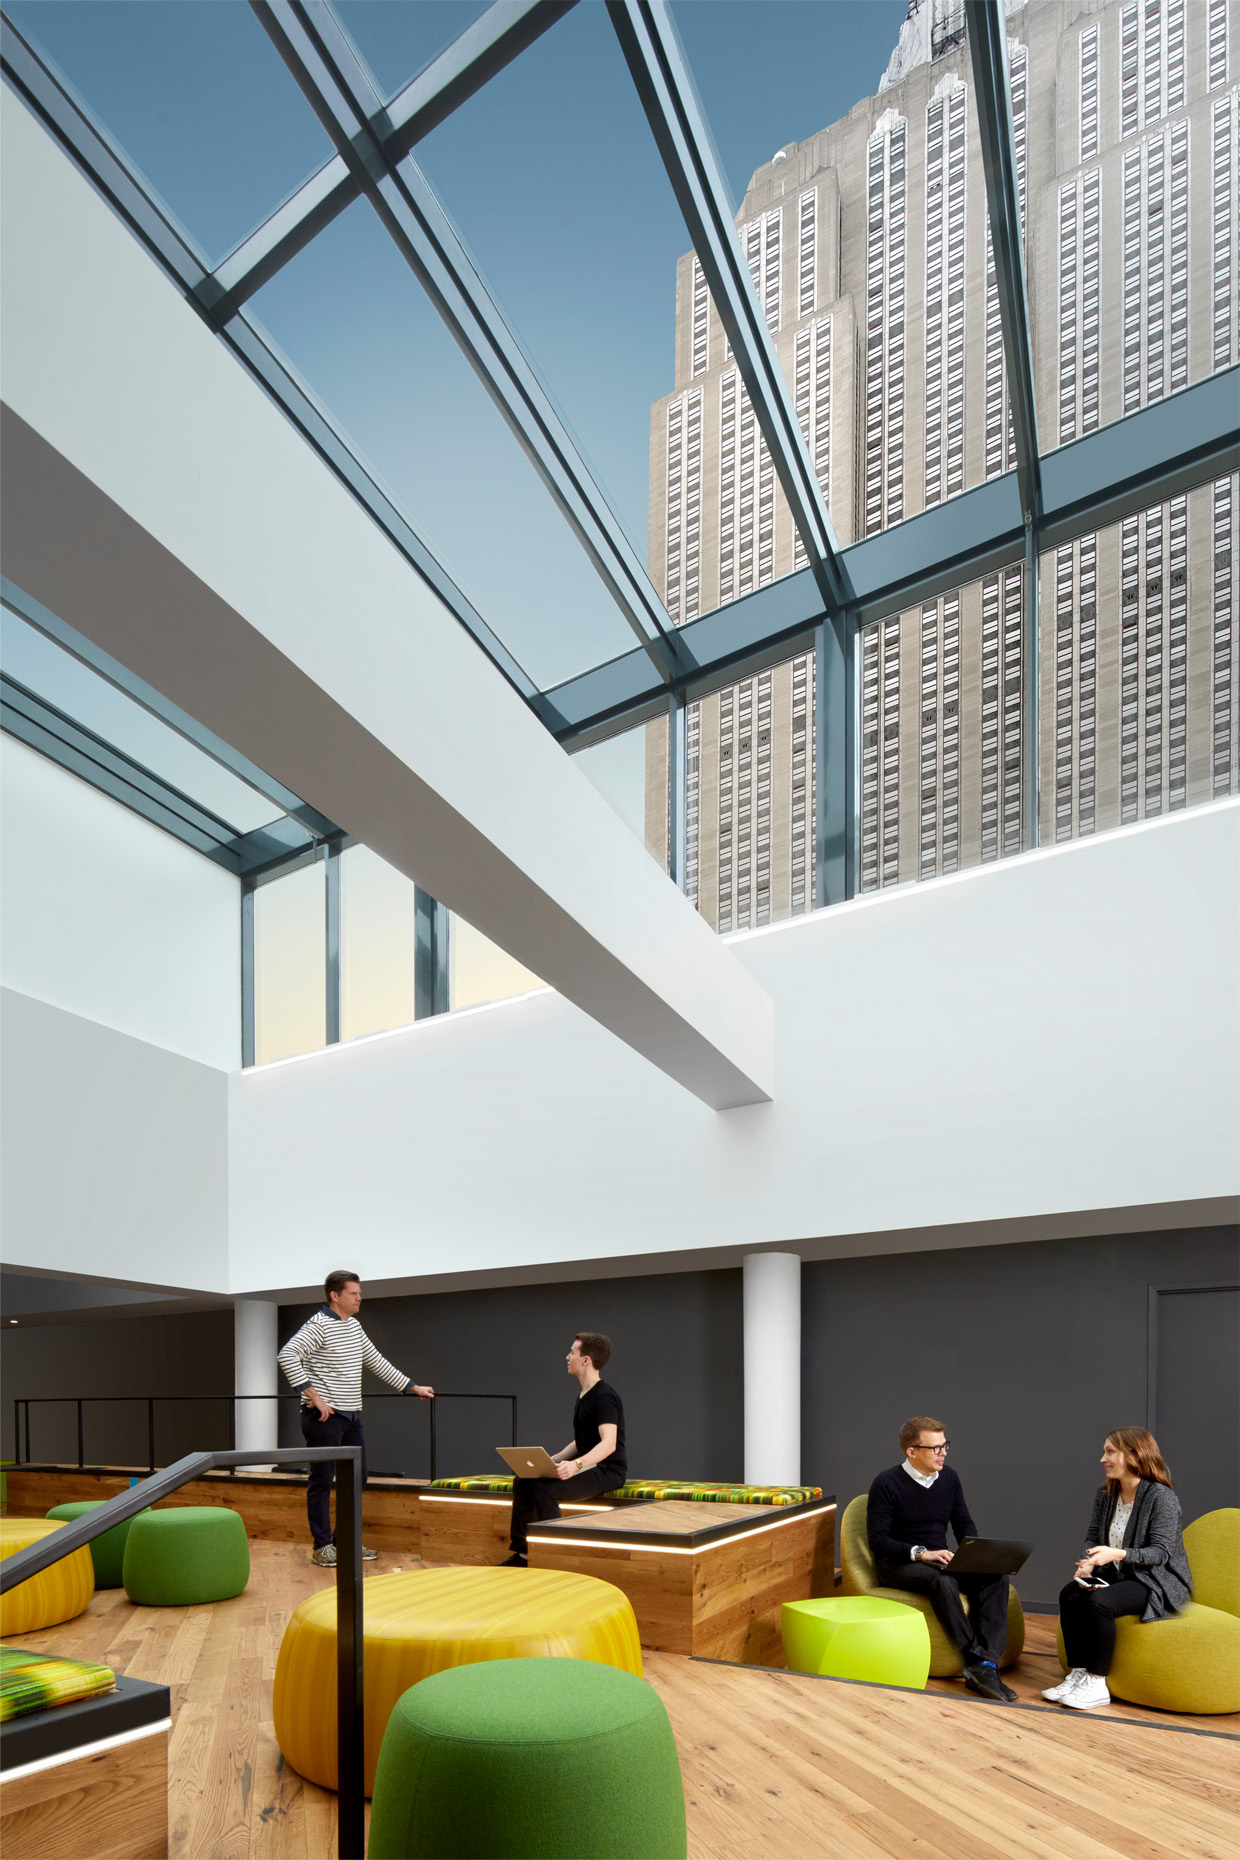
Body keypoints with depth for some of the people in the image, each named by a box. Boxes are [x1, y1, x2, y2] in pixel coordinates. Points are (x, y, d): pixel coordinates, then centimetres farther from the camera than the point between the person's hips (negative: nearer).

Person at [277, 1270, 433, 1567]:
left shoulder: (354, 1326, 14)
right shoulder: (319, 1325, -12)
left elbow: (377, 1362, 23)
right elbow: (287, 1356, -25)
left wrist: (413, 1387, 23)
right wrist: (313, 1395, -25)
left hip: (352, 1417, 8)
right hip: (324, 1417, -8)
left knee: (357, 1478, 11)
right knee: (321, 1481, 0)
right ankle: (322, 1547, 8)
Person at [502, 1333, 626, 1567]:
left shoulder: (605, 1396, -16)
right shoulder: (584, 1396, 16)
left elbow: (609, 1444, -28)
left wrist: (576, 1464, -41)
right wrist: (551, 1460, 11)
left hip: (607, 1470, -10)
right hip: (587, 1466, 10)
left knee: (545, 1488, -28)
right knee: (522, 1481, -2)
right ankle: (521, 1553, 3)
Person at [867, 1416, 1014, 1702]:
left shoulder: (948, 1478, 7)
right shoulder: (887, 1484, -11)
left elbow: (964, 1524, 16)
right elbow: (877, 1540, -13)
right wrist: (920, 1552, -25)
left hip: (939, 1560, 6)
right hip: (898, 1565, -6)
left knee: (995, 1576, -21)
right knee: (943, 1581, -37)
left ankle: (987, 1665, -29)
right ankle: (976, 1661, -29)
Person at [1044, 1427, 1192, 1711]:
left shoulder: (1161, 1497, -16)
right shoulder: (1106, 1494, 7)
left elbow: (1161, 1552, -21)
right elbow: (1092, 1537, 7)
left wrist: (1118, 1554, -34)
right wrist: (1087, 1564, -14)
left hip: (1158, 1583, -7)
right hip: (1117, 1577, 7)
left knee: (1099, 1602, -31)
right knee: (1069, 1594, -19)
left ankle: (1097, 1684, -18)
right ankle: (1078, 1675, -12)